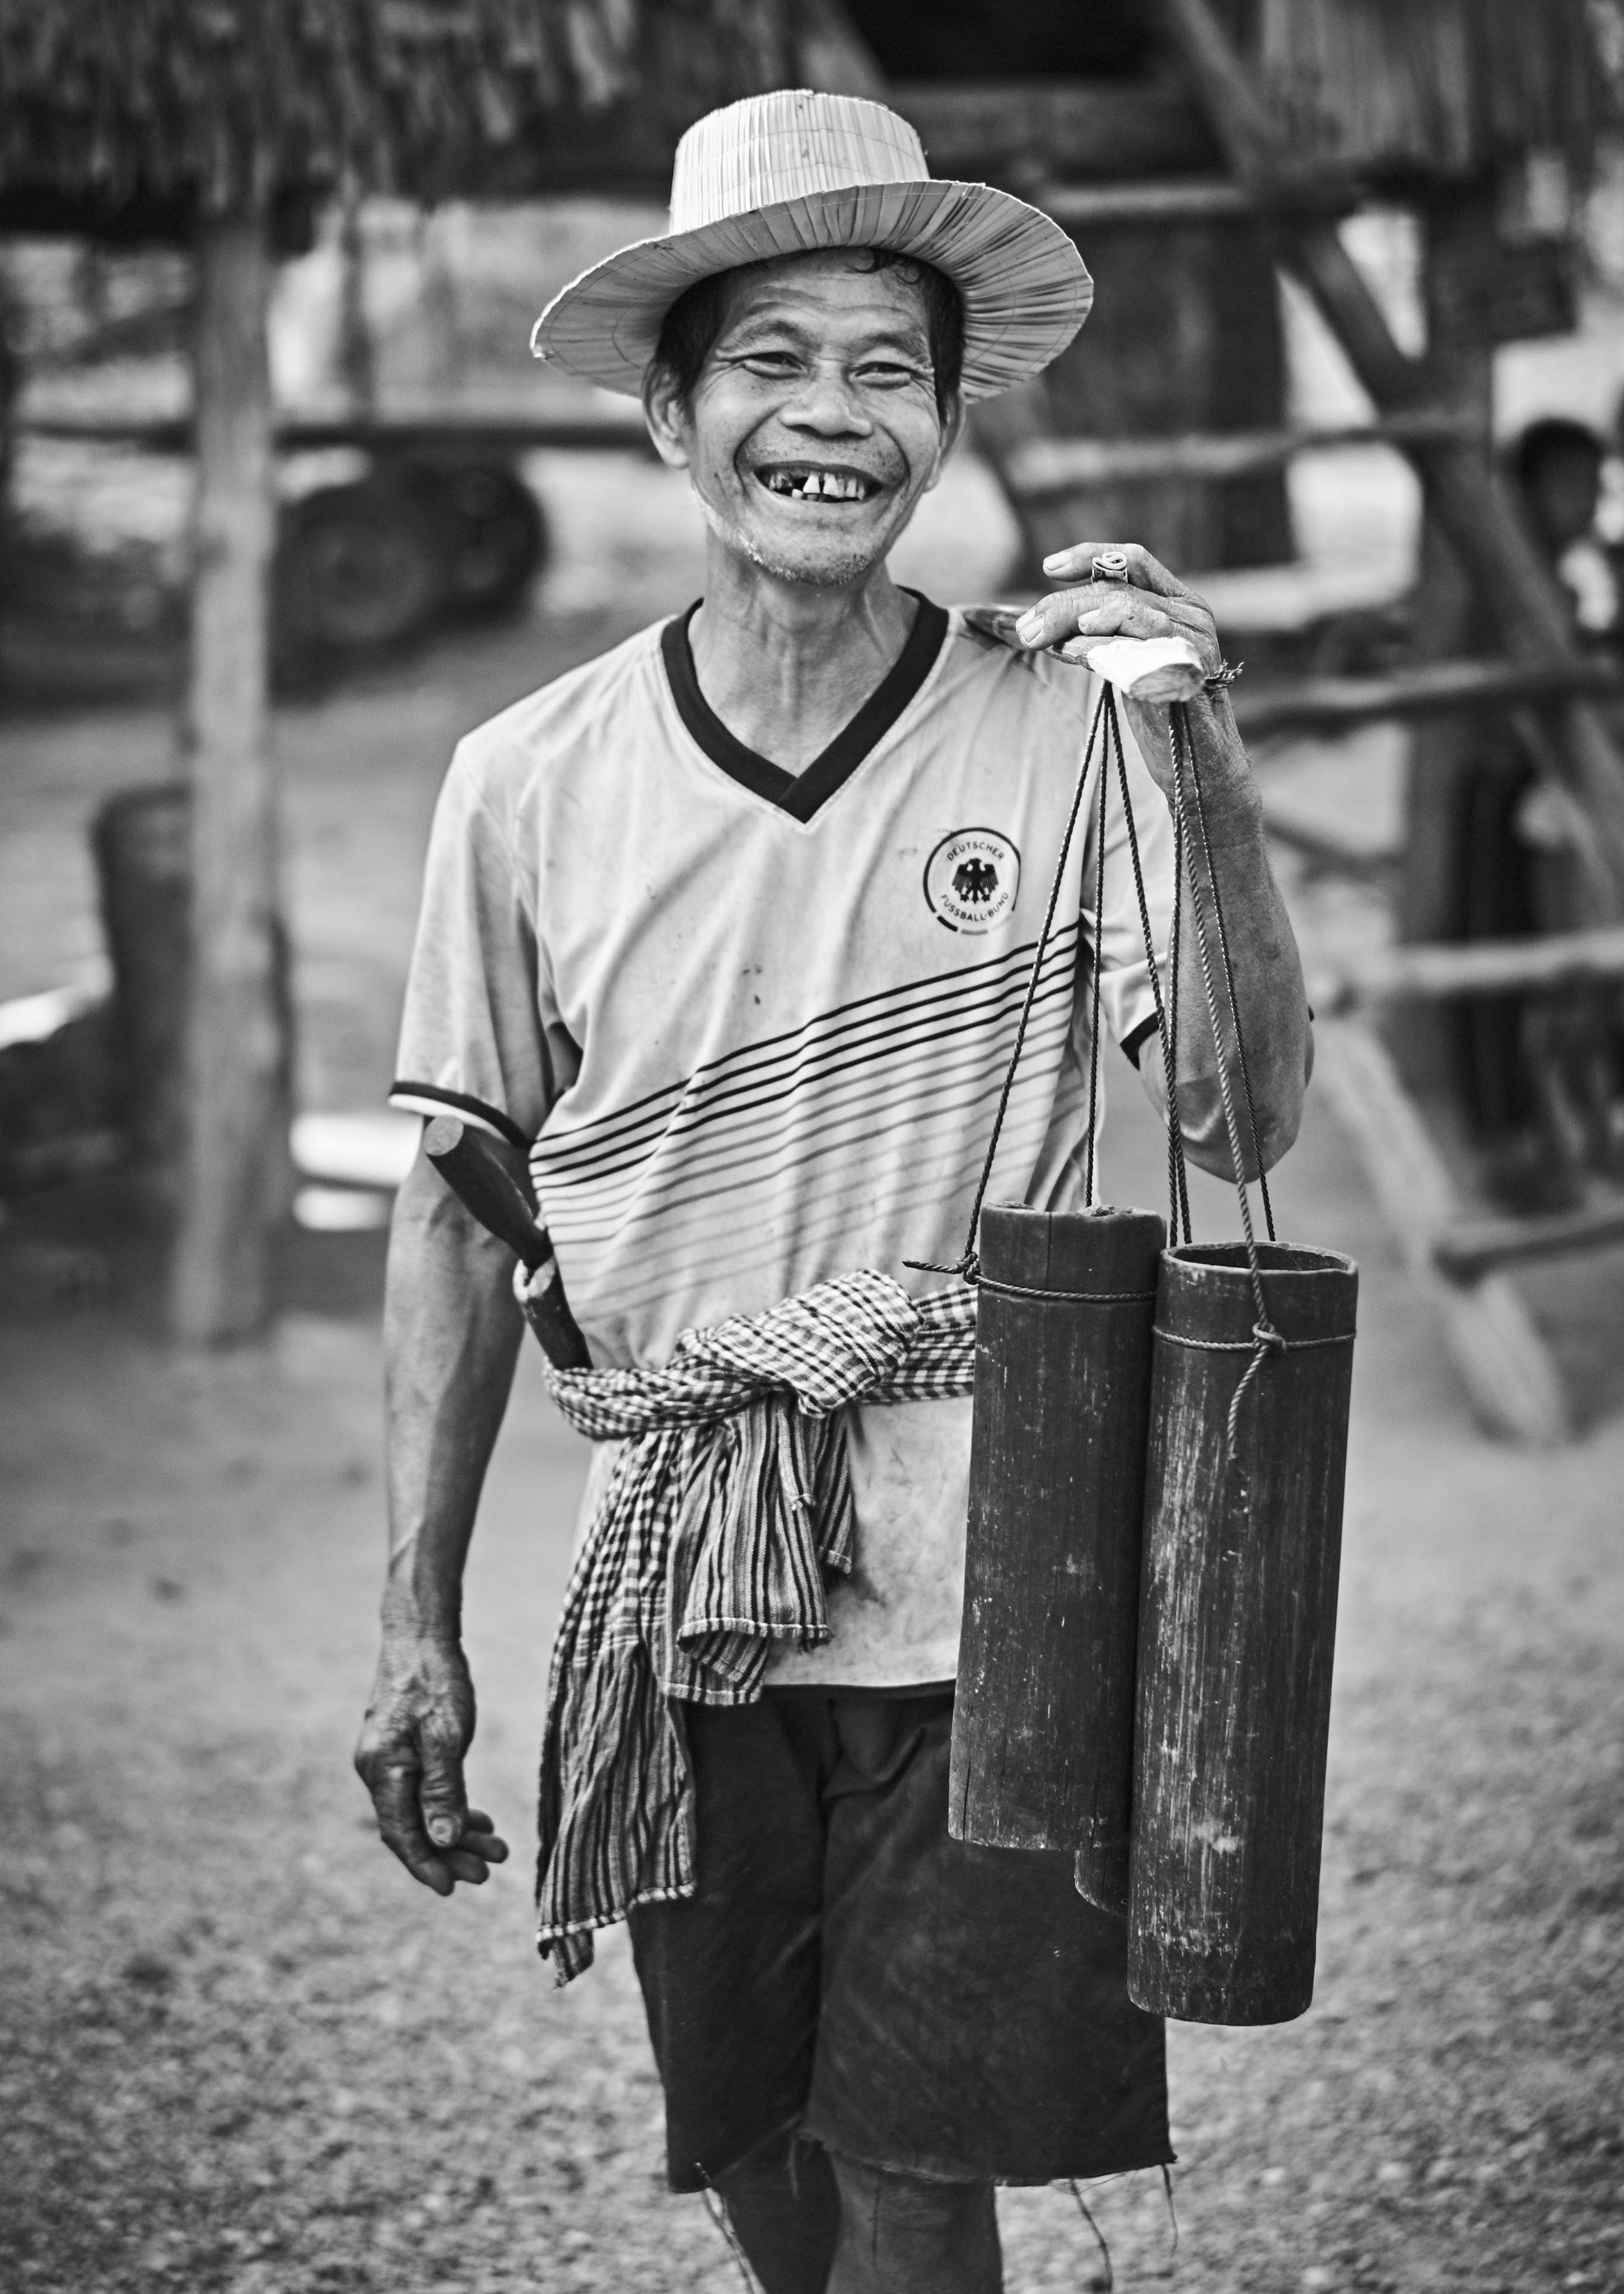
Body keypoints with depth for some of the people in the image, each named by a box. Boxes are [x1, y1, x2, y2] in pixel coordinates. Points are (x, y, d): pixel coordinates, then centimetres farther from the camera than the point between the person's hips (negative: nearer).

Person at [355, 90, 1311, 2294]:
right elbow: (461, 1209, 7)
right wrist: (416, 1622, 6)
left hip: (988, 1564, -2)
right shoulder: (533, 781, 0)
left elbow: (1245, 1121, -7)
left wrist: (1211, 778, -21)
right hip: (688, 1574, 2)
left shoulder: (1063, 727, -5)